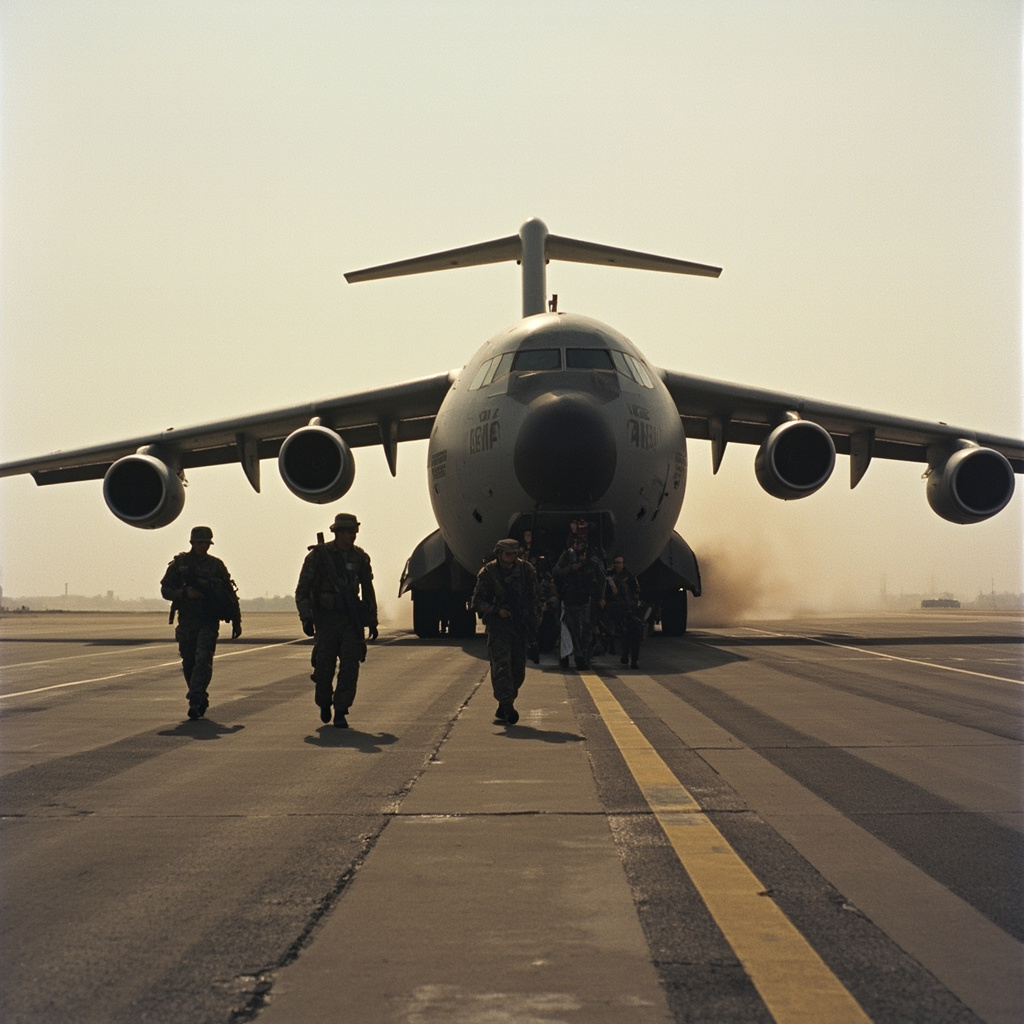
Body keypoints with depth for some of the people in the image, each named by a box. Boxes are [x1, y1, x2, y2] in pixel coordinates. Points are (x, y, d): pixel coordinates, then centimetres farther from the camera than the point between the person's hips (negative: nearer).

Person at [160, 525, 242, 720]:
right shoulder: (179, 563, 4)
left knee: (203, 660, -15)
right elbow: (165, 589, 3)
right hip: (186, 621, 2)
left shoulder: (216, 565, 6)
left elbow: (231, 594, 12)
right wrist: (184, 593, -16)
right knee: (188, 663, 8)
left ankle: (195, 702, -17)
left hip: (209, 622, -1)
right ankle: (201, 698, 25)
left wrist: (236, 621, 10)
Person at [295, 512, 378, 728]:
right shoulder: (318, 555, -4)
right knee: (324, 666, 2)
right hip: (326, 619, -2)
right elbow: (302, 590, -1)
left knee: (350, 666, -8)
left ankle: (340, 712, -1)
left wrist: (372, 620, 16)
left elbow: (368, 591, 18)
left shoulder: (360, 557, 6)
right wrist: (306, 617, -11)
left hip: (352, 620, 2)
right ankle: (324, 703, 29)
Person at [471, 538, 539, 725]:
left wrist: (532, 626, 6)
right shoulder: (488, 573, -4)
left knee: (518, 669, 5)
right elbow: (477, 601, -2)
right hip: (498, 627, -3)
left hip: (520, 626, 3)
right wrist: (497, 610, -16)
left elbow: (533, 599, 11)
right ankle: (507, 705, -21)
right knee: (501, 665, -16)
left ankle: (503, 709, 17)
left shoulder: (527, 570, 4)